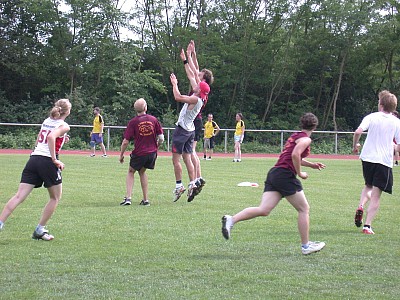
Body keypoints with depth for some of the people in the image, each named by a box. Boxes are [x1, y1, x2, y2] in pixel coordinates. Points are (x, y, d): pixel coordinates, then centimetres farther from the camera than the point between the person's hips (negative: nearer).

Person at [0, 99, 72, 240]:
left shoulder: (46, 121, 19)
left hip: (34, 158, 6)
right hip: (47, 161, -6)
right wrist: (54, 160, -19)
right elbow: (51, 137, -22)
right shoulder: (64, 126, -2)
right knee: (55, 197, 15)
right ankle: (40, 230, 13)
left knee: (19, 196, -3)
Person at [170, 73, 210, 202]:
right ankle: (192, 184, 0)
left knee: (176, 159, -5)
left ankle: (179, 186, -7)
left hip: (182, 129, -9)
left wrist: (174, 84, -13)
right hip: (190, 130, 9)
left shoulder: (195, 99, -19)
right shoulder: (198, 100, 8)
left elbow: (178, 97, -27)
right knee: (187, 158, 8)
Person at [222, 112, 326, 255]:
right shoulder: (305, 139, -3)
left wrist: (312, 165, 37)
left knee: (263, 210, -3)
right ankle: (306, 246, 11)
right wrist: (300, 173, -9)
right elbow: (295, 155, -20)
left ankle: (231, 219, -19)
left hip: (274, 173, 8)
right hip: (285, 175, -8)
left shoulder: (294, 136, 24)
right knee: (304, 209, 7)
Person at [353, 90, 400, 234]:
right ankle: (367, 226, -5)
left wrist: (355, 145, 3)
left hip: (367, 157, 2)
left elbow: (358, 132, -14)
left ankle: (361, 206, -3)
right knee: (376, 195, 1)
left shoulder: (371, 117, 0)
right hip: (385, 161, -1)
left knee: (368, 186, 25)